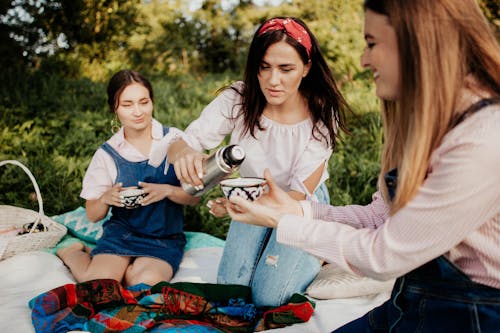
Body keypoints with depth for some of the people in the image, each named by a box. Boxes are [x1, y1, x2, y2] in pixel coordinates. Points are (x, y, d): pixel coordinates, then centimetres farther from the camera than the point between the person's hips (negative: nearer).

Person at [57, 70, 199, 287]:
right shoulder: (107, 154, 0)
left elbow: (194, 197, -2)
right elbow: (93, 215, 4)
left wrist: (167, 191, -23)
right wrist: (105, 198, -19)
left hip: (165, 238, -1)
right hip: (121, 233, 1)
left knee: (147, 282, -30)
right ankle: (74, 253, 13)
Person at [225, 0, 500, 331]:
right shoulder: (430, 122, 4)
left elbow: (383, 256, -21)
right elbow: (380, 216, 5)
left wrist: (281, 223, -12)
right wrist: (296, 209, -5)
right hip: (409, 304, 8)